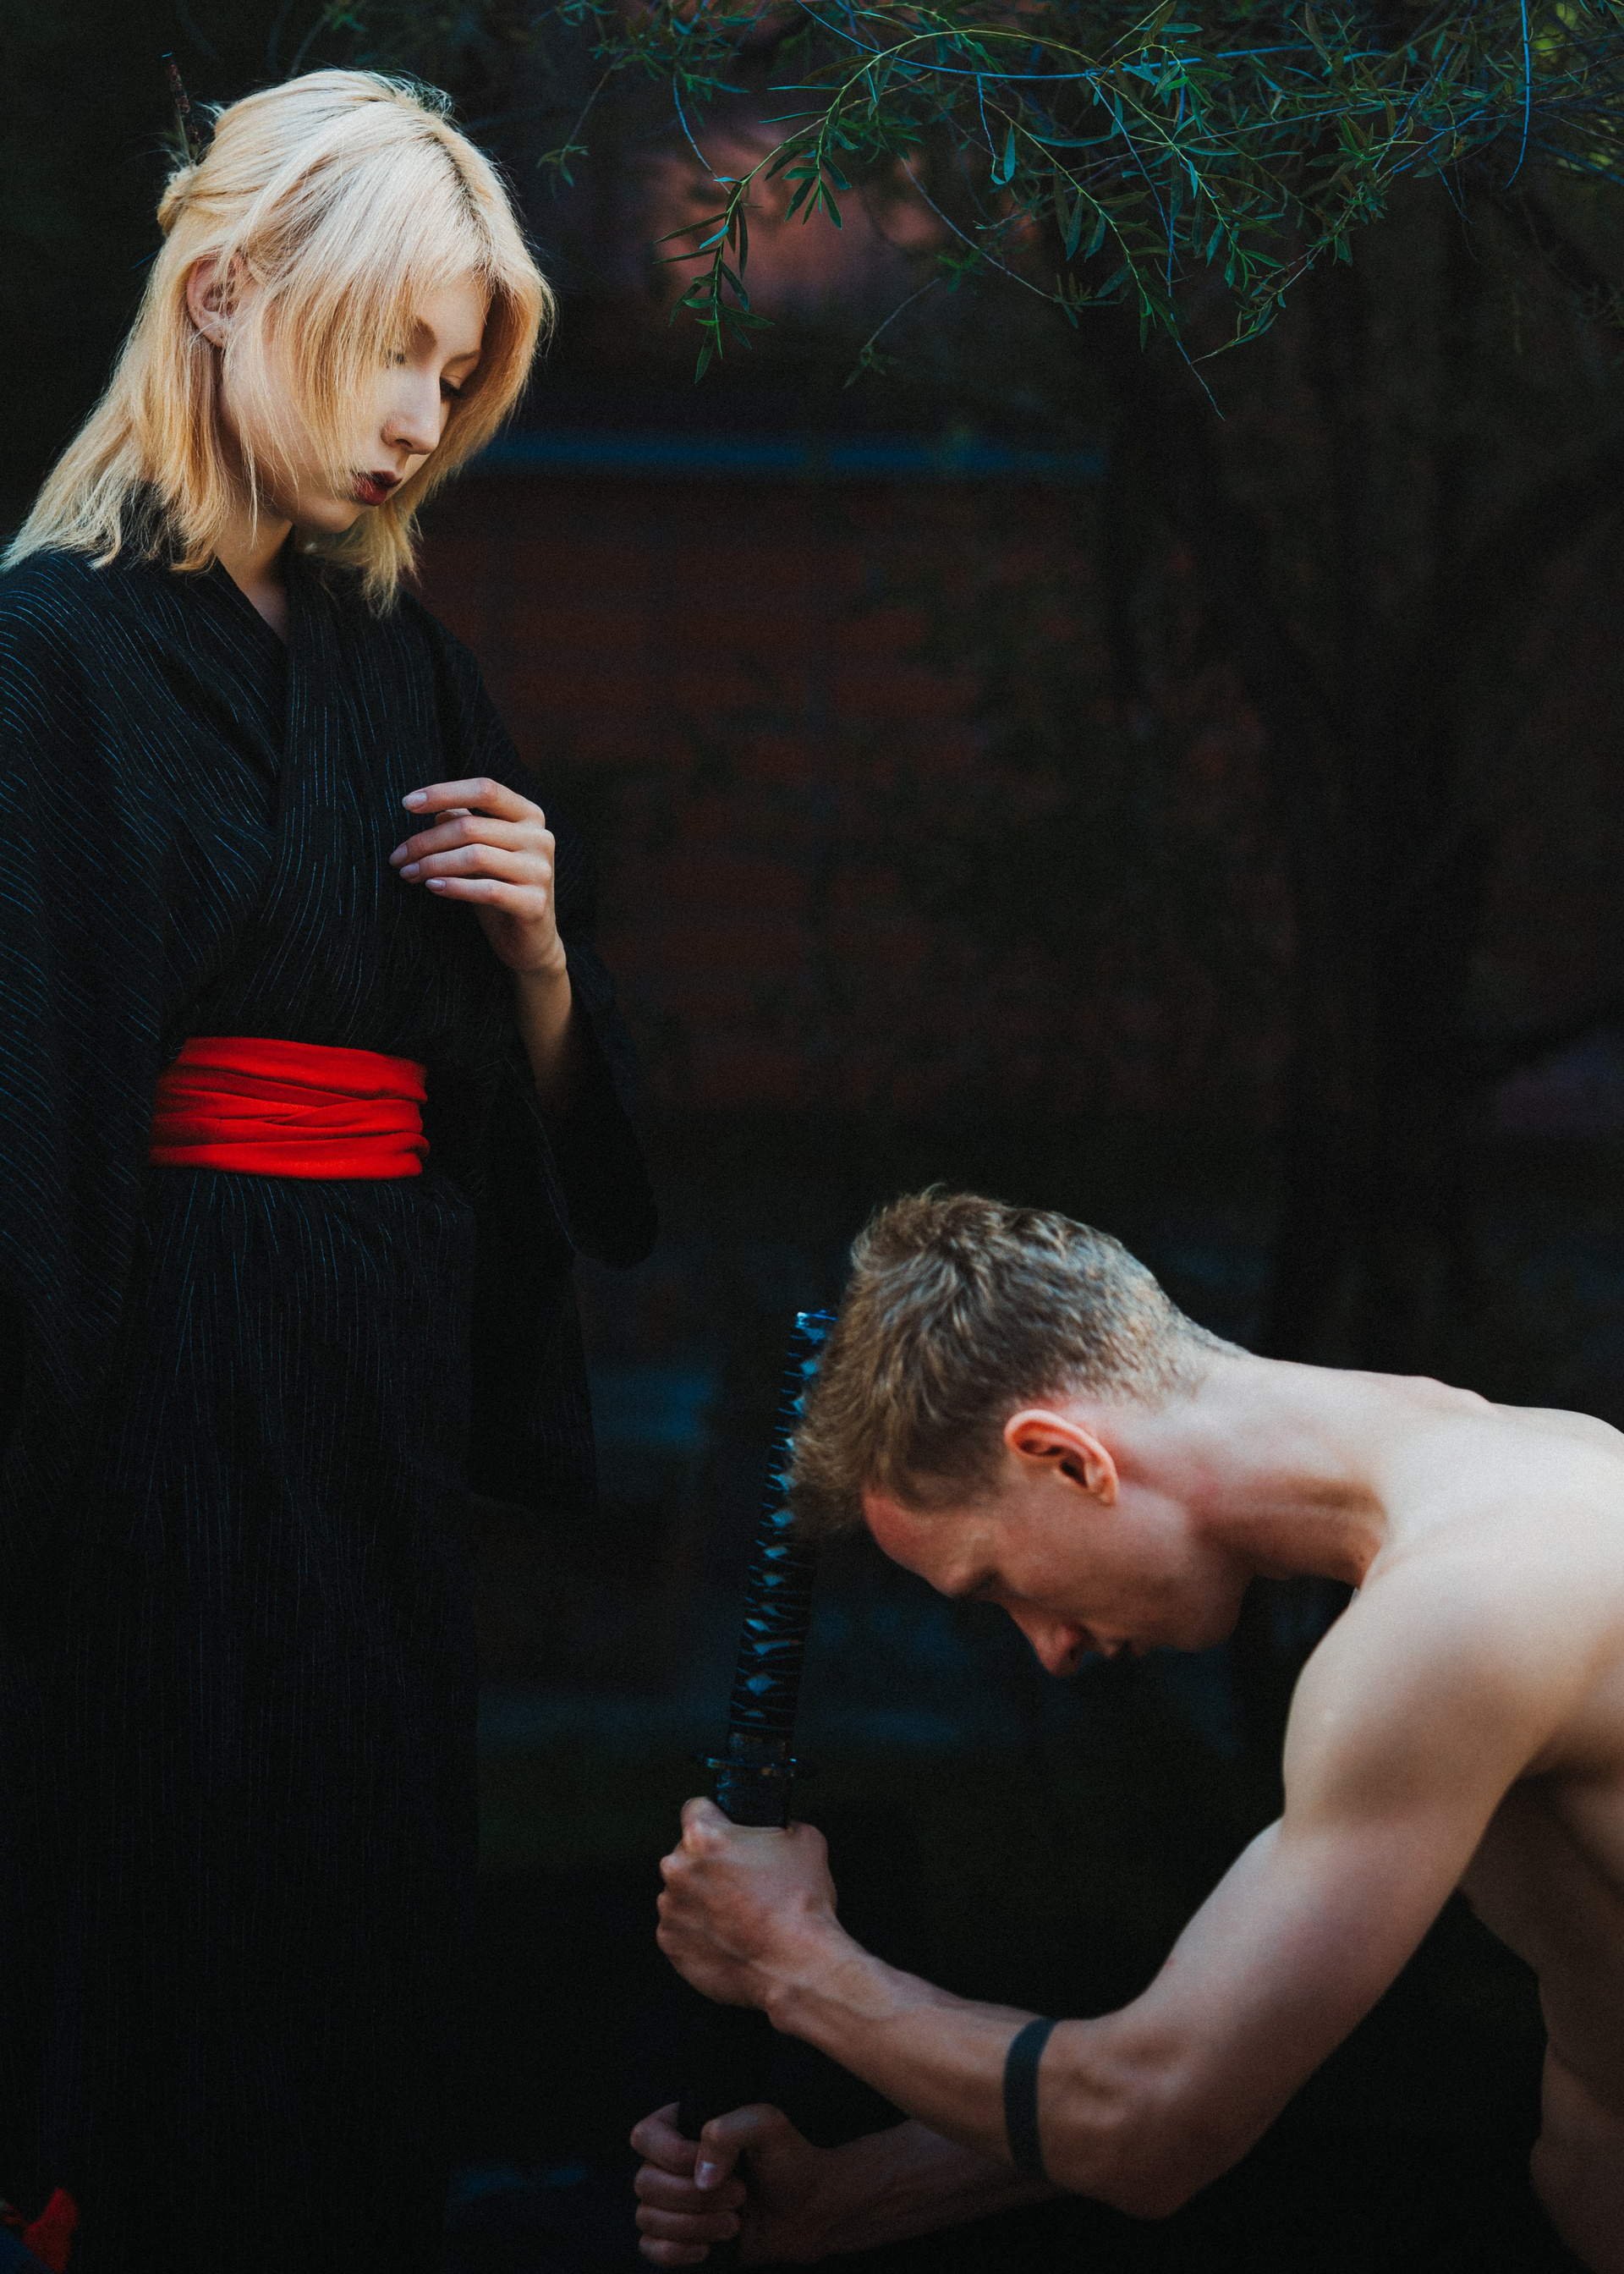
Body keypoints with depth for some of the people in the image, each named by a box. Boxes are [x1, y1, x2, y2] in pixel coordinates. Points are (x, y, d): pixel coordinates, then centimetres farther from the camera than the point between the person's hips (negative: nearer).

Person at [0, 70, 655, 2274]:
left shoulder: (410, 671, 14)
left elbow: (548, 1117, 17)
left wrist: (541, 948, -3)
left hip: (390, 1425, 7)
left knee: (372, 1987, 11)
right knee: (183, 1988, -1)